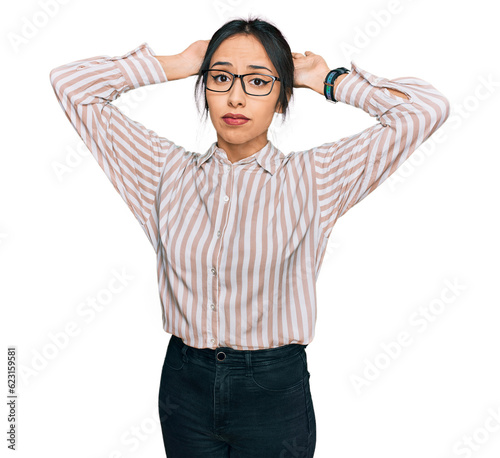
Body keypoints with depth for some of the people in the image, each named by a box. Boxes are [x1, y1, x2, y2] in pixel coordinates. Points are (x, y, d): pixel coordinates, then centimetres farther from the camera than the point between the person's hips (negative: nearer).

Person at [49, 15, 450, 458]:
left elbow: (427, 108, -11)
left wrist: (328, 80, -2)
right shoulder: (167, 169, -1)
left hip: (275, 392, -1)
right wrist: (173, 65, 0)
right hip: (184, 386, 2)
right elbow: (72, 85, 1)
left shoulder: (314, 177, -7)